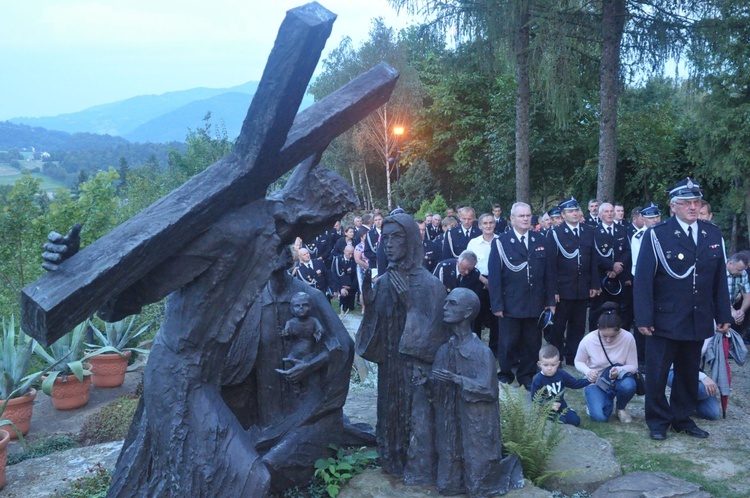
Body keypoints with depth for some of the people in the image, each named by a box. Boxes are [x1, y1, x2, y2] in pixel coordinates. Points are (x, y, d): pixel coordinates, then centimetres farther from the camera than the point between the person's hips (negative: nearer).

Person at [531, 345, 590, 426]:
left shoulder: (561, 374, -4)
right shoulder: (538, 380, -18)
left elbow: (575, 384, 6)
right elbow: (534, 398, -17)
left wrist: (588, 380, -8)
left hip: (561, 406, 5)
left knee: (575, 421, -11)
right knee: (561, 421, -27)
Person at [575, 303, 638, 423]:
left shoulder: (628, 338, -20)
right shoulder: (588, 340, -21)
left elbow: (633, 366, -10)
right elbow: (578, 362, -3)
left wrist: (620, 370, -33)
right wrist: (587, 371, -27)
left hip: (618, 379, 1)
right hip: (596, 382, -1)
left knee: (628, 385, -36)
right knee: (599, 416, -24)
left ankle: (621, 408, 1)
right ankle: (608, 400, 15)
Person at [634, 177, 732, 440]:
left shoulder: (713, 234, 5)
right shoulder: (657, 235, -9)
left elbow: (720, 278, 7)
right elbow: (643, 279, -11)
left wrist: (723, 315, 5)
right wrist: (644, 319, -15)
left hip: (699, 320, 4)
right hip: (665, 320, -4)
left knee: (689, 374, 16)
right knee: (657, 374, 5)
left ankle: (682, 418, 32)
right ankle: (658, 421, 23)